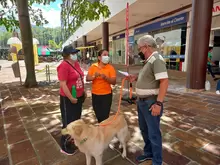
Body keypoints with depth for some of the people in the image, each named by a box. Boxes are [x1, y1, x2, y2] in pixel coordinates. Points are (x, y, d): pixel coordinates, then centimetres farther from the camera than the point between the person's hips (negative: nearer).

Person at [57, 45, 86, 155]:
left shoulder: (76, 63, 7)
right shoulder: (64, 66, -19)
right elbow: (62, 84, -23)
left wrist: (83, 92, 14)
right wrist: (71, 98, -22)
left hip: (79, 97, 9)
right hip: (68, 99, -8)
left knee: (76, 120, 20)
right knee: (68, 123, 5)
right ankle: (65, 147, 25)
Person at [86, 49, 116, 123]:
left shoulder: (110, 67, -7)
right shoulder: (93, 66, 0)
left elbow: (114, 82, -11)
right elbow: (87, 78, -3)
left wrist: (105, 77, -26)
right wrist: (94, 76, -22)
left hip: (106, 95, -3)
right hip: (95, 94, 3)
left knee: (105, 116, 0)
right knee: (98, 115, 19)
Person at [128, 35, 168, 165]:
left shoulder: (156, 59, -18)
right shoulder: (149, 60, 13)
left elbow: (164, 82, -25)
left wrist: (158, 103, -28)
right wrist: (136, 77, 7)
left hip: (151, 103, -10)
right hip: (142, 101, 10)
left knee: (153, 133, 5)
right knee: (144, 130, 21)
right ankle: (148, 153, 42)